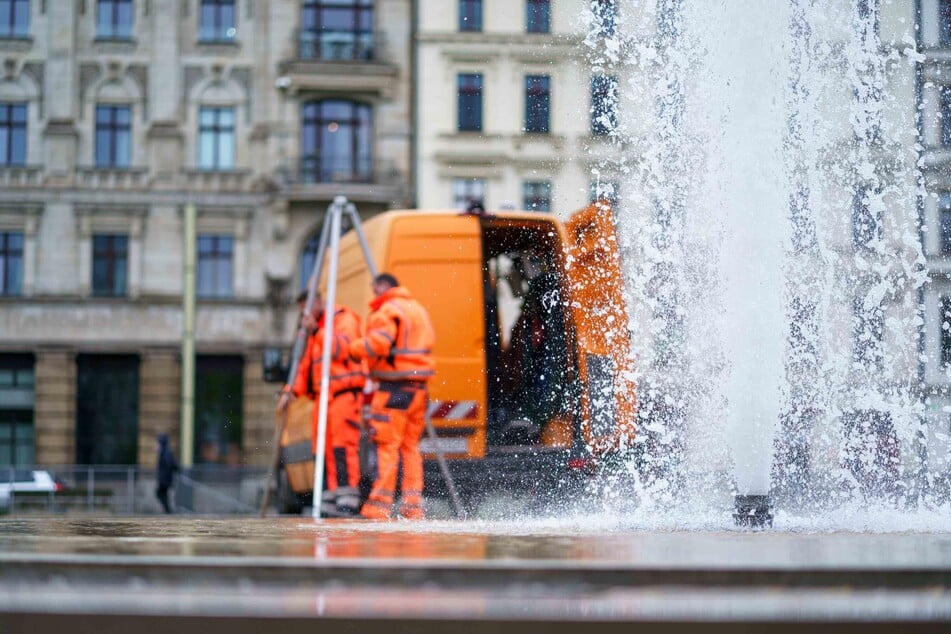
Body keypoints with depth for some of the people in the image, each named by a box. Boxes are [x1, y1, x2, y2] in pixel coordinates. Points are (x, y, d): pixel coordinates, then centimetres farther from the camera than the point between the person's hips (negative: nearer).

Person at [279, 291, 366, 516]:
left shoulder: (344, 319, -1)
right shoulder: (315, 332, 25)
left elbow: (342, 349, -17)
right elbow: (306, 365, 24)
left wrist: (317, 331, -25)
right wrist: (291, 390, 10)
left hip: (345, 393, -9)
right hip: (324, 396, 9)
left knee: (343, 446, -15)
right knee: (325, 449, 3)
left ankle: (348, 500, -19)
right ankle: (332, 497, 3)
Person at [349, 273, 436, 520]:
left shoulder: (387, 310, -7)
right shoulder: (419, 309, 20)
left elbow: (378, 343, -22)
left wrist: (355, 348, -5)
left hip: (394, 387, -8)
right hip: (418, 387, 8)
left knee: (386, 446, -7)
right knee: (410, 446, 11)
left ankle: (380, 504, -9)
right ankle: (412, 505, 9)